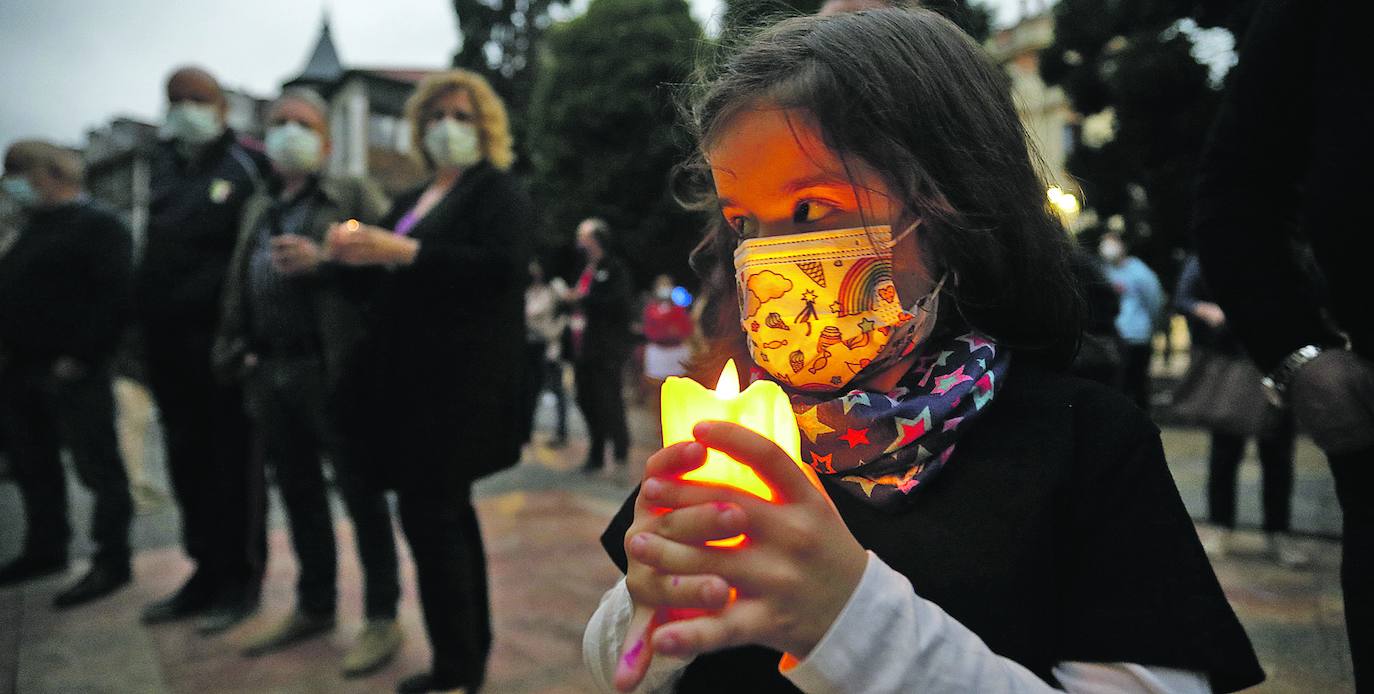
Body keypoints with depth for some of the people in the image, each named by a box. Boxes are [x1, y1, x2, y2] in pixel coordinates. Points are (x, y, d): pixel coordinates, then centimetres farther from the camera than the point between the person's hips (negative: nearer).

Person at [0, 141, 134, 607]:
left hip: (70, 372, -9)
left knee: (97, 465, -3)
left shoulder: (98, 225, -9)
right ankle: (44, 548, 30)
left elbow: (117, 295, -20)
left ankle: (111, 560, 4)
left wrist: (81, 356, -22)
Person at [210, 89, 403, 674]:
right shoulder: (256, 208, 21)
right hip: (270, 374, 7)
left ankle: (382, 617, 11)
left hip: (332, 370, -6)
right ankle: (314, 606, 29)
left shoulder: (355, 196, 1)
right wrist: (233, 353, 10)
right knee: (299, 496, 15)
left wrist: (323, 261, -22)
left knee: (361, 495, 0)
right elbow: (238, 286, 21)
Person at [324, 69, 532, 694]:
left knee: (430, 512, -10)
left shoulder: (497, 191, -1)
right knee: (448, 512, 12)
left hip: (461, 380, -8)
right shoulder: (414, 199, 21)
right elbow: (393, 278, 22)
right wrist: (355, 252, 1)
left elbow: (502, 266, -18)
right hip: (411, 380, 8)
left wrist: (402, 251, -22)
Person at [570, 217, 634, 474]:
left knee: (610, 404, -8)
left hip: (606, 353, -8)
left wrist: (583, 298, -16)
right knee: (587, 403, 10)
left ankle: (621, 455, 1)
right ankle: (596, 455, 20)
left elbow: (617, 303, -16)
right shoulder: (583, 270, 20)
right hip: (583, 351, 8)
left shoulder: (614, 269, -4)